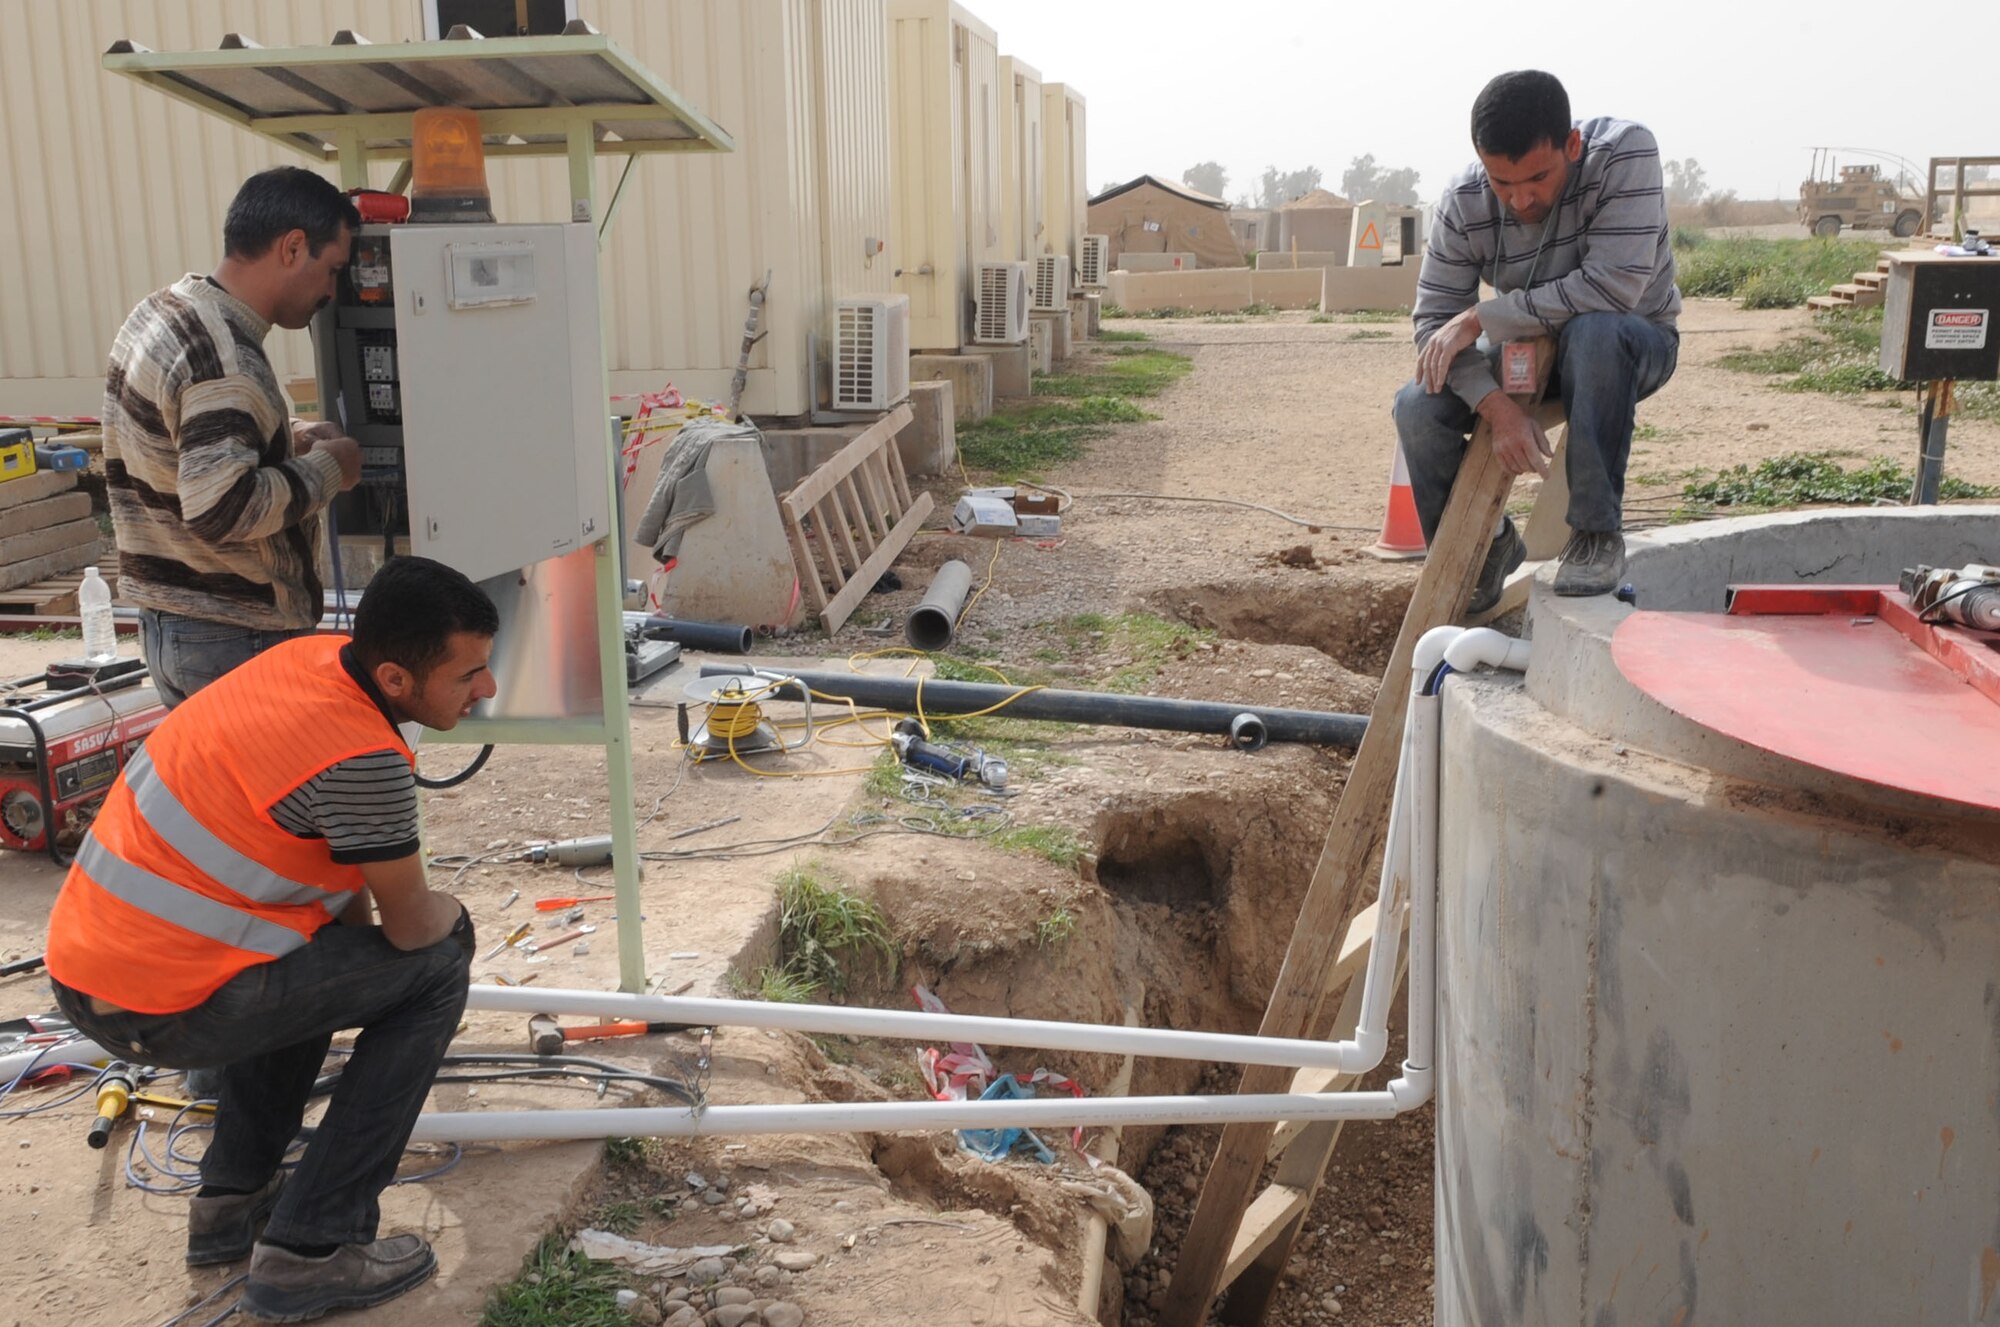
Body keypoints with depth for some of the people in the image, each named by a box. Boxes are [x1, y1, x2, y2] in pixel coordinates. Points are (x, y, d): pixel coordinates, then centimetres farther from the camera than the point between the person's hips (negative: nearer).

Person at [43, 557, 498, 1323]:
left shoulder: (311, 655, 2)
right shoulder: (362, 762, -23)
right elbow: (411, 927, -8)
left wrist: (360, 926, 17)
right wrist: (448, 914, 13)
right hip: (157, 1013, -9)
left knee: (330, 954, 30)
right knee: (437, 967, 0)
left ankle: (233, 1196, 29)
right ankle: (309, 1251, 1)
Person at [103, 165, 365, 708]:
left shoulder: (164, 310, 7)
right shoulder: (223, 363, -23)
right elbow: (220, 509, -31)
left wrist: (290, 440, 7)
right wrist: (324, 469, -16)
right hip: (234, 641, -10)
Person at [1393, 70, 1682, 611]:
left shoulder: (1626, 153, -28)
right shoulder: (1463, 205, -18)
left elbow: (1612, 286, -37)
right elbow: (1434, 323, -19)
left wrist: (1480, 317, -33)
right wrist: (1497, 406, -35)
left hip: (1632, 345, -3)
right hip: (1529, 350, 3)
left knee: (1592, 331, -39)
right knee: (1417, 408, -21)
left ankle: (1597, 535, -25)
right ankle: (1486, 544, 6)